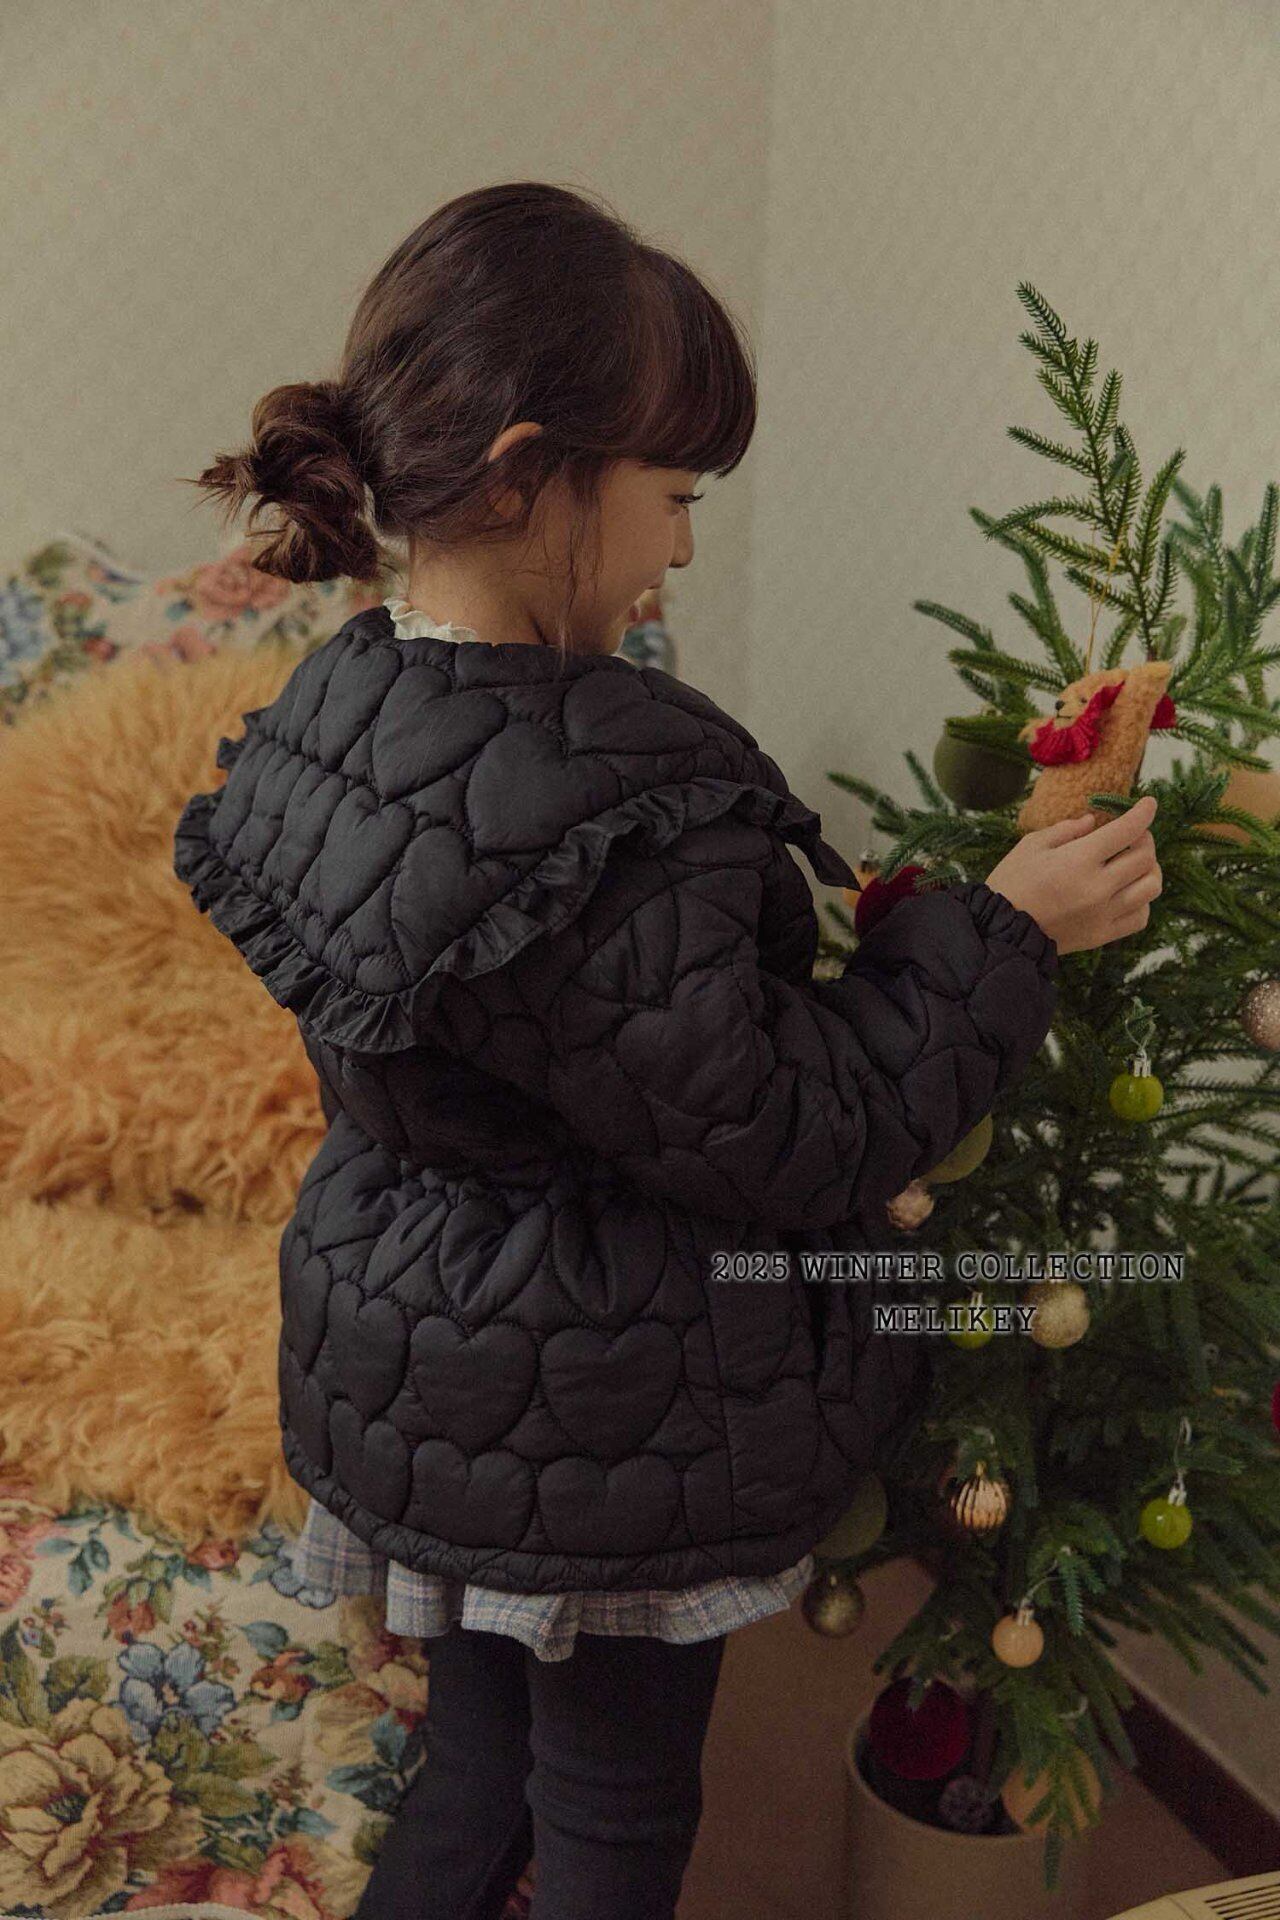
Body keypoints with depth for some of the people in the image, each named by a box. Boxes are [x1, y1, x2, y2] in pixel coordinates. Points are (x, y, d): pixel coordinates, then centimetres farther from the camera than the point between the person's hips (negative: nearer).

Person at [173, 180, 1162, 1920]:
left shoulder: (334, 705, -4)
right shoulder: (595, 814, -33)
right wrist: (1002, 933, -13)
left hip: (414, 1368, 8)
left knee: (484, 1745, 28)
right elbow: (787, 1139, -23)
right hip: (598, 1422, -8)